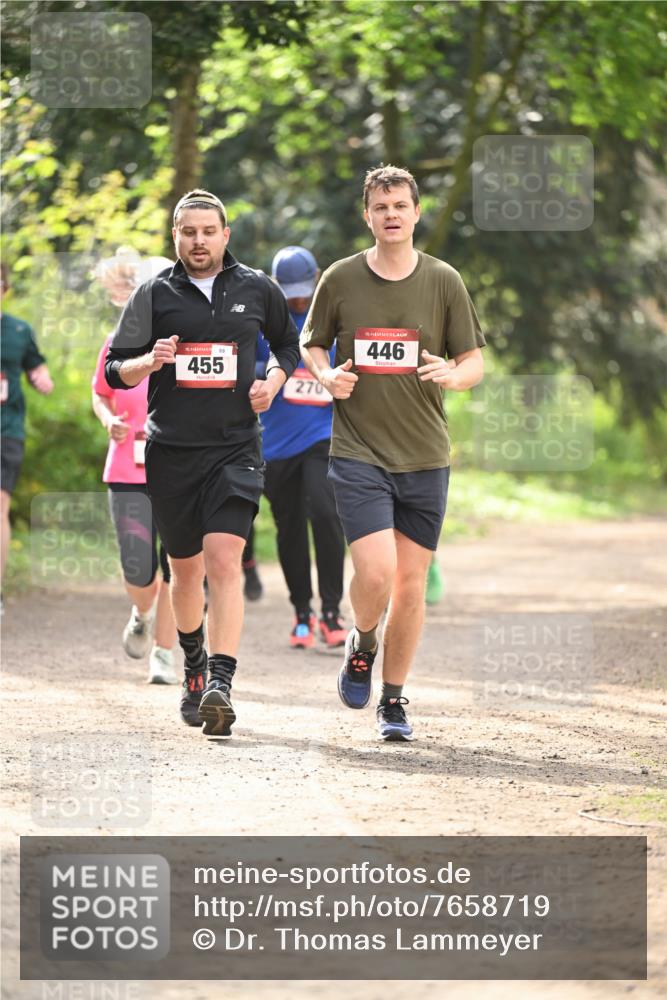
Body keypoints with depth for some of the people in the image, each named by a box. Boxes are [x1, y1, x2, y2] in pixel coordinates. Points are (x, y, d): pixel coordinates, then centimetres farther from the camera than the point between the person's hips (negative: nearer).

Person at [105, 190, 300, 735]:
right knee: (186, 571, 12)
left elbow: (288, 342, 23)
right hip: (171, 450, 1)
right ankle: (194, 666, 37)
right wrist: (148, 362, -16)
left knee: (224, 561, -18)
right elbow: (115, 370, 6)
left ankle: (221, 685, -26)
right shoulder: (155, 294, 3)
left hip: (235, 448, -1)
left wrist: (274, 380, 3)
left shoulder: (257, 290, 6)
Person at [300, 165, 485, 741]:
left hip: (426, 455, 2)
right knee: (375, 573, -16)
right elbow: (311, 344, 15)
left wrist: (453, 375, -17)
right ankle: (361, 644, 17)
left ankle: (394, 700, 20)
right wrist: (327, 375, -7)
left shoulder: (444, 281, 3)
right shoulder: (341, 278, 2)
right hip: (358, 451, -2)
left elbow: (475, 364, 6)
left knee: (411, 584, 5)